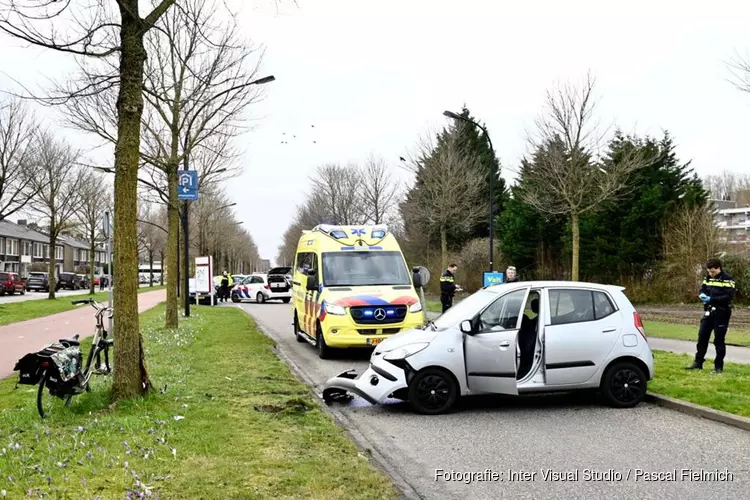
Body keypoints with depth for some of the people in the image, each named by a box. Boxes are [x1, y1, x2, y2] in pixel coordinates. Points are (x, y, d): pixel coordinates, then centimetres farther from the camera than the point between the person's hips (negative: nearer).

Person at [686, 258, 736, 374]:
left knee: (719, 340, -1)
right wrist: (702, 295, -8)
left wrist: (712, 299, -26)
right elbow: (703, 289, 16)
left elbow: (729, 296, -20)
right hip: (709, 312, 6)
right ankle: (698, 363, 16)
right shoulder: (708, 278, 9)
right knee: (702, 337, 7)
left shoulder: (727, 280, -12)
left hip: (721, 313, -6)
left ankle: (719, 366, 8)